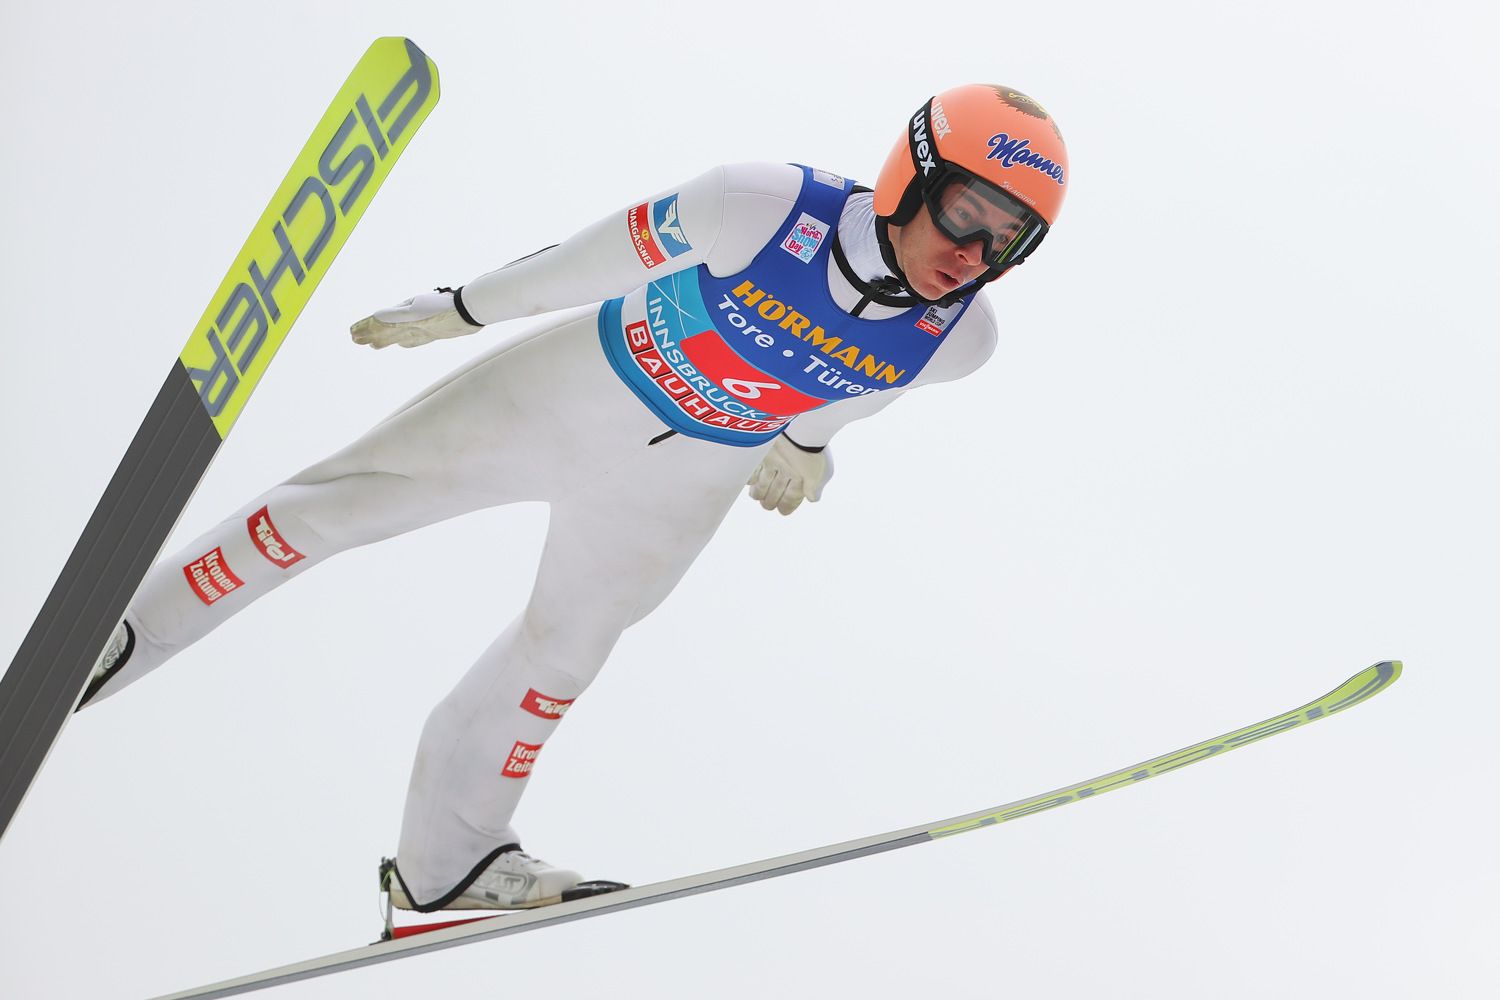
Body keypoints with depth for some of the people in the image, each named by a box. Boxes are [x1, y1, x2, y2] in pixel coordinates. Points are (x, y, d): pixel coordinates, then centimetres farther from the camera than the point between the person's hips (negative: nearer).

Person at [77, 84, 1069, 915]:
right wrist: (458, 308, -4)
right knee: (337, 502, -4)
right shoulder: (768, 206, -32)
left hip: (679, 484, 3)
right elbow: (599, 258, -17)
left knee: (564, 650, 16)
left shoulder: (961, 337, -20)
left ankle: (445, 861, 33)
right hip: (576, 387, -3)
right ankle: (111, 638, 11)